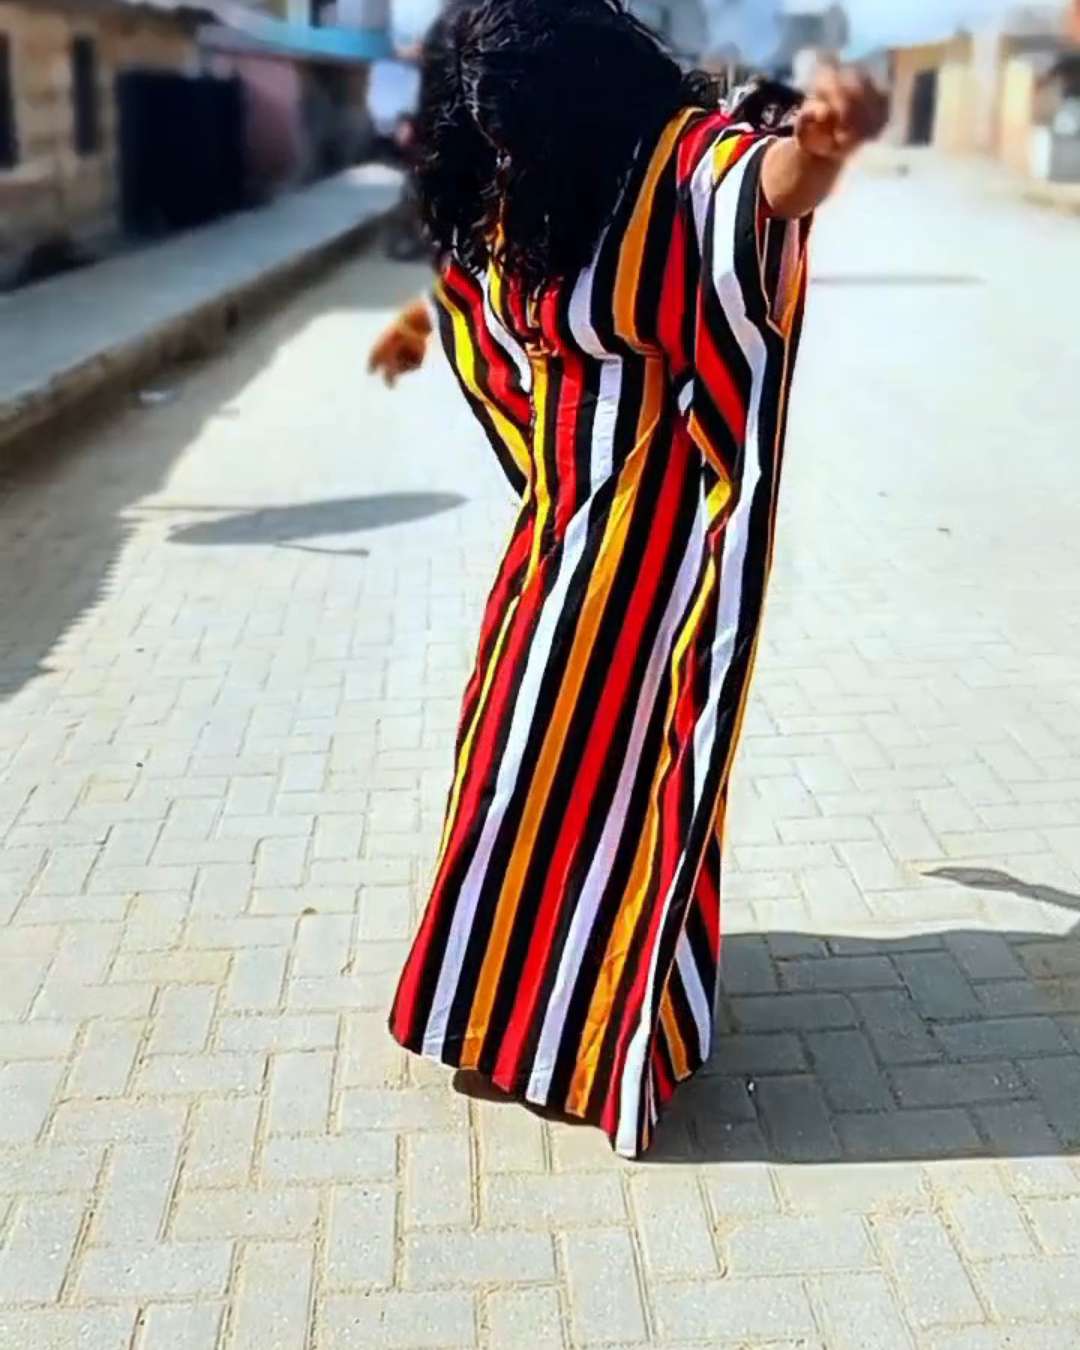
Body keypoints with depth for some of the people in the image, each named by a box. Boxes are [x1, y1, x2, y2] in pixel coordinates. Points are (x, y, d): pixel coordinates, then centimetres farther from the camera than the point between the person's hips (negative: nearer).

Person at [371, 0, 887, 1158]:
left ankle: (610, 1034, 21)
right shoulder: (524, 192, 5)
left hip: (646, 534, -8)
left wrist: (823, 140, -66)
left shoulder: (685, 164, -19)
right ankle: (525, 991, 40)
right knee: (532, 747, 18)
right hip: (562, 523, 8)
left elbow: (774, 182, -42)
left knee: (612, 758, 1)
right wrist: (424, 321, 47)